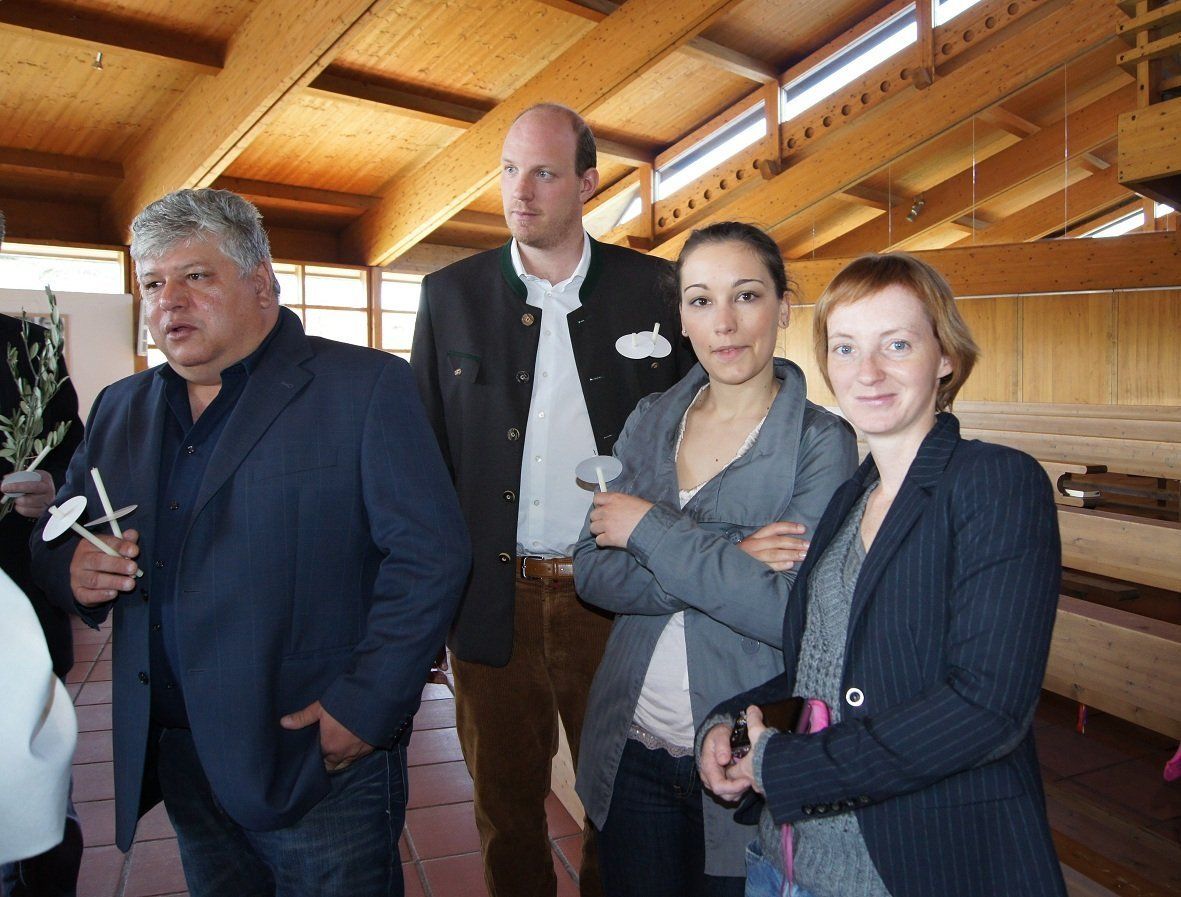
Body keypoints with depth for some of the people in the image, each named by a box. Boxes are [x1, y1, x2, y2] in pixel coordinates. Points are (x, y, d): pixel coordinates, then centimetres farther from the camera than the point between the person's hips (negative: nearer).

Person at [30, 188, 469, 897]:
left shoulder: (367, 387, -9)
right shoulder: (121, 409, 11)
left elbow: (430, 555, -14)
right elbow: (58, 537, 18)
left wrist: (366, 705, -19)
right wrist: (71, 568, -5)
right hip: (179, 769, 6)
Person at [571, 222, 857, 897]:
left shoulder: (821, 441, -11)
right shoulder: (650, 421, 1)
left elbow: (795, 611, -22)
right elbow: (592, 571, -6)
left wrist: (652, 530, -19)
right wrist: (726, 561, -20)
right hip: (631, 748, 4)